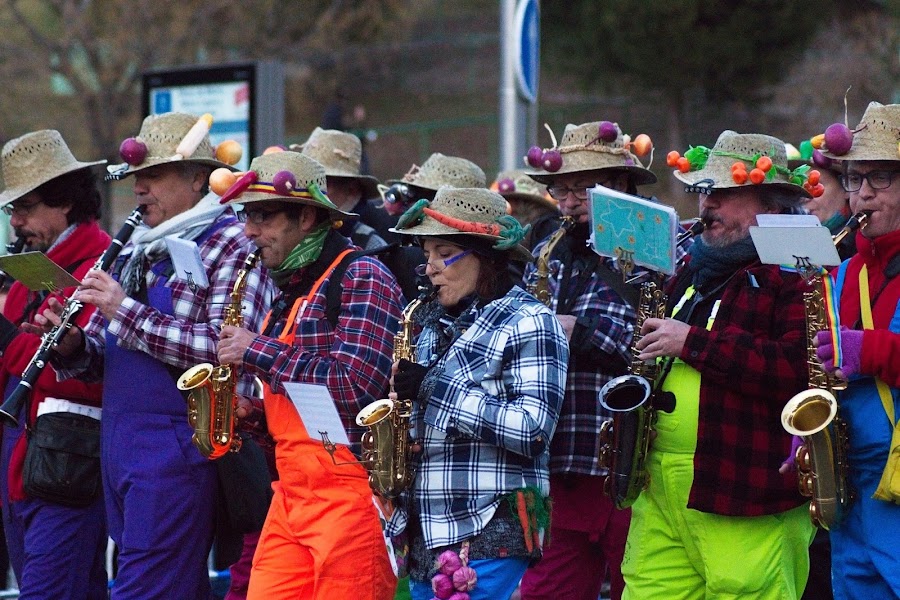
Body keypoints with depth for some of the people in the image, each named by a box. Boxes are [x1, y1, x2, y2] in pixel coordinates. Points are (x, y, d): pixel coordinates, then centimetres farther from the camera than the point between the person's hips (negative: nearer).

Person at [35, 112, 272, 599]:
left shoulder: (231, 245, -6)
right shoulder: (138, 250, 19)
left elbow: (225, 345, -21)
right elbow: (98, 356, 23)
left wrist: (126, 312, -19)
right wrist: (71, 345, -1)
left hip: (177, 448, -8)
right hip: (120, 445, 8)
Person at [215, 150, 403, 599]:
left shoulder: (361, 278, -8)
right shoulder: (289, 292, 19)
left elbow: (356, 386, -21)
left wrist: (259, 351, -13)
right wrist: (255, 413, 7)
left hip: (350, 492, -8)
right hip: (292, 494, 8)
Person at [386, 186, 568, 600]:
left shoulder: (529, 323, -7)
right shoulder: (435, 324, 16)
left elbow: (533, 430, -17)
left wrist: (435, 389, -18)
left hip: (491, 534, -7)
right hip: (428, 532, 7)